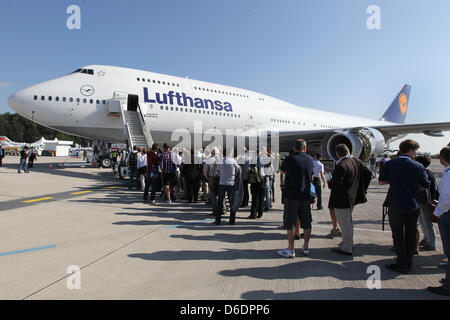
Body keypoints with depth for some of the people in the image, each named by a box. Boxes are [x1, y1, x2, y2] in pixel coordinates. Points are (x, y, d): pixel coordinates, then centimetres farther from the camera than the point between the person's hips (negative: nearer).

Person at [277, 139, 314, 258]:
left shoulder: (289, 158, -7)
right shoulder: (310, 159, 5)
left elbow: (281, 173, 8)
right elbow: (312, 177, 16)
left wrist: (282, 185, 25)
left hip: (292, 195, -4)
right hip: (306, 195, 4)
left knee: (291, 222, 2)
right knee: (306, 222, 13)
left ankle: (291, 250, 6)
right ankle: (306, 247, 23)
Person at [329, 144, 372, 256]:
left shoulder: (341, 166, -23)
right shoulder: (356, 161, 4)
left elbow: (336, 184, -28)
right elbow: (368, 173, 10)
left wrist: (329, 183, -6)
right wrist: (363, 188, 15)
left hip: (342, 200, -9)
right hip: (353, 197, 9)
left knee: (344, 223, 2)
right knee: (348, 221, 23)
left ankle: (346, 249, 13)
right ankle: (348, 243, 38)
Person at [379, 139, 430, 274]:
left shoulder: (389, 164, -5)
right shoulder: (418, 166, -6)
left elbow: (381, 181, 1)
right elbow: (426, 185, 2)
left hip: (396, 206, -1)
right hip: (413, 206, 1)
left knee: (398, 235, 7)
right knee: (411, 235, 15)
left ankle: (402, 264, 10)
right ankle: (409, 263, 25)